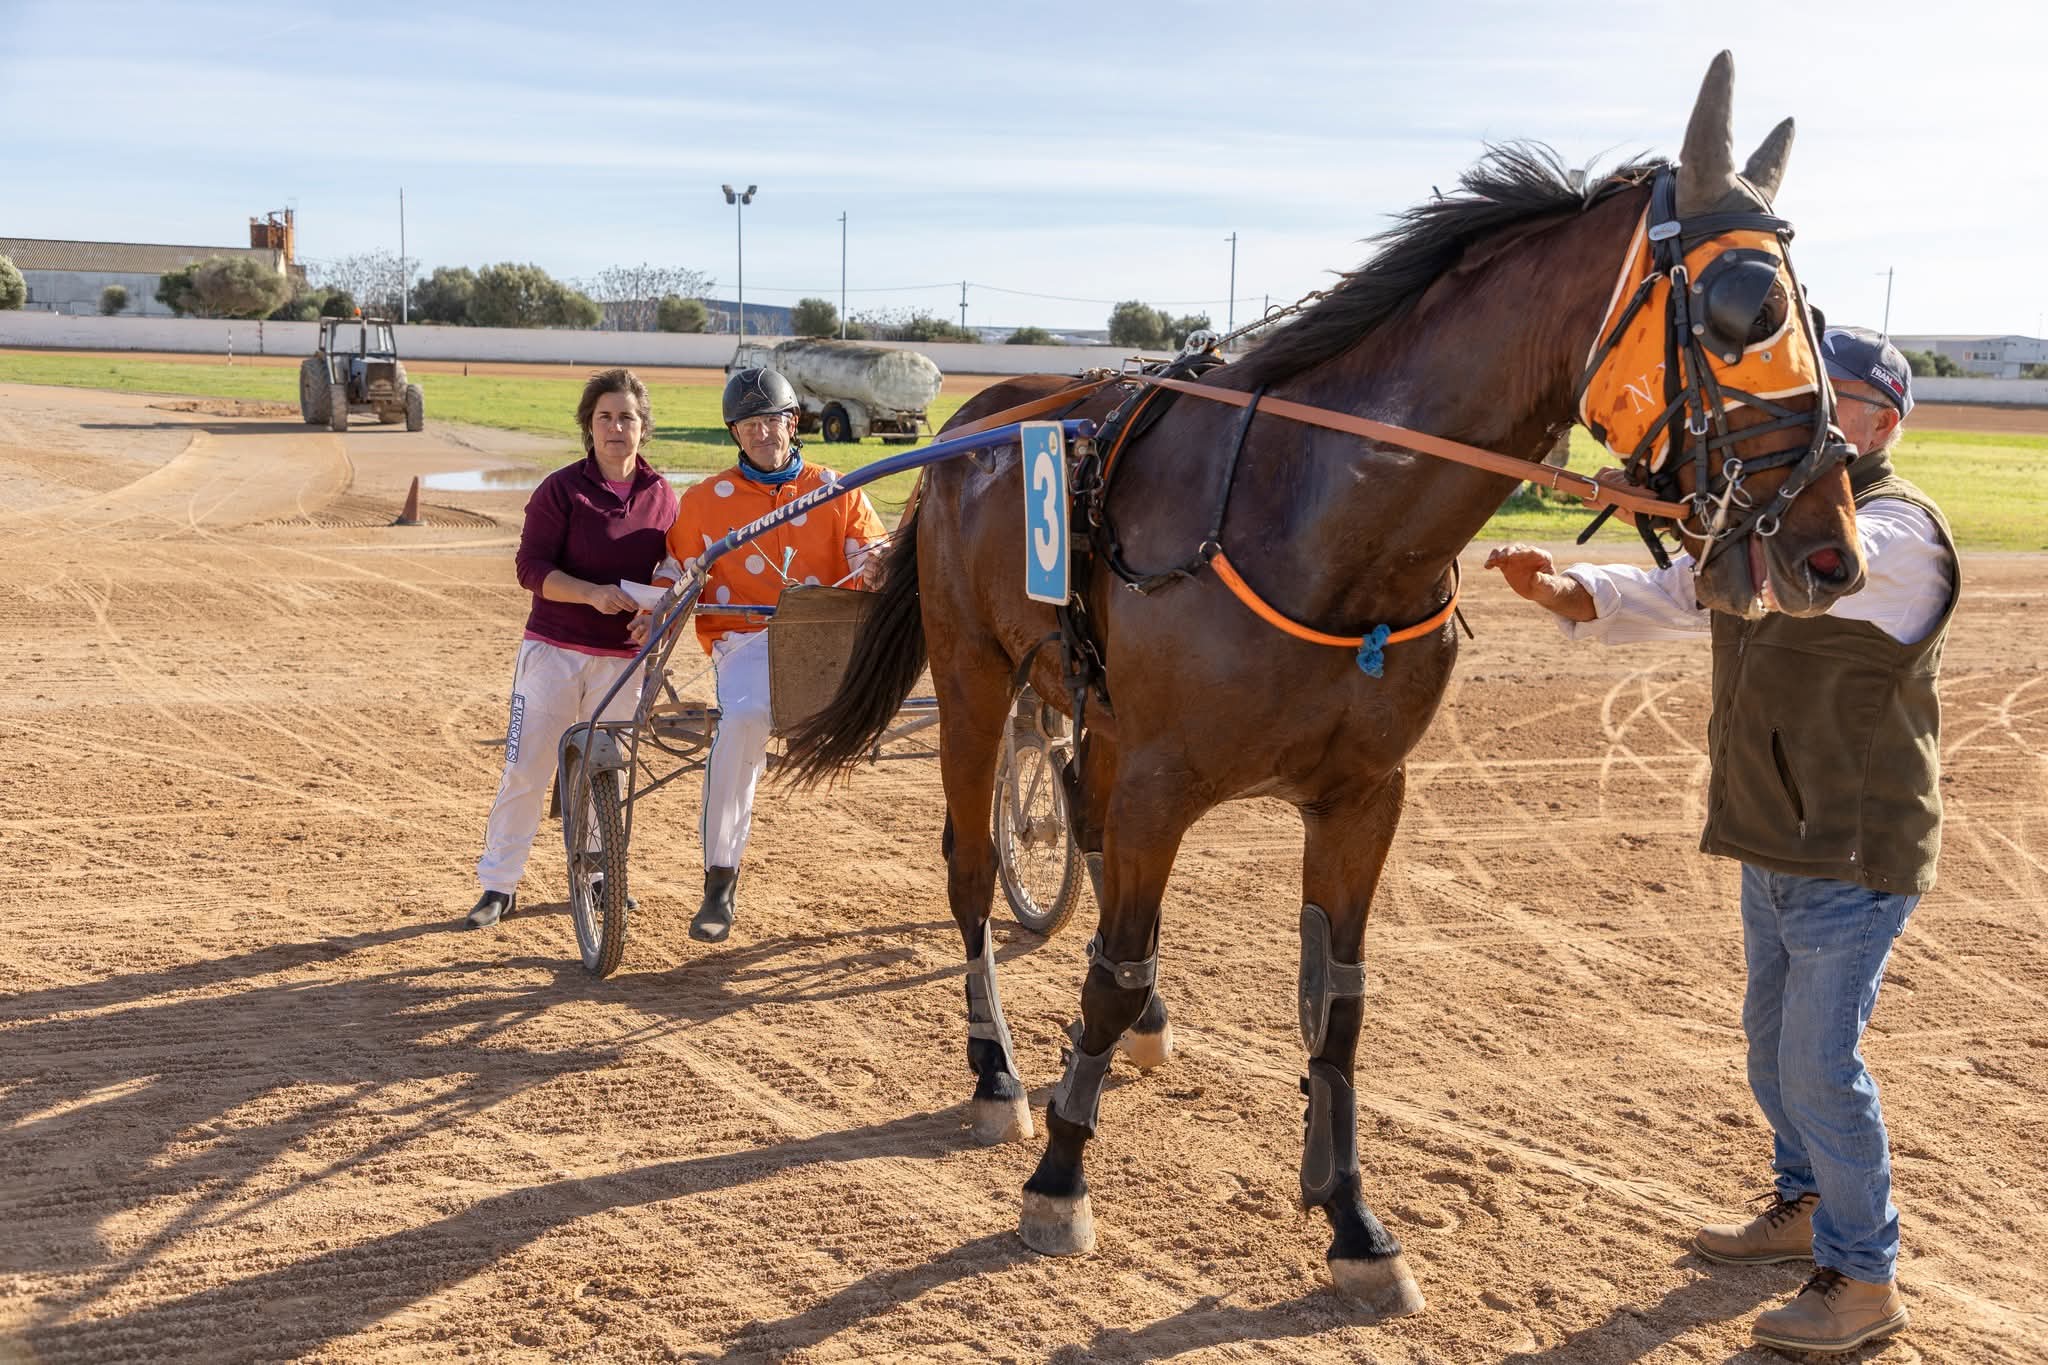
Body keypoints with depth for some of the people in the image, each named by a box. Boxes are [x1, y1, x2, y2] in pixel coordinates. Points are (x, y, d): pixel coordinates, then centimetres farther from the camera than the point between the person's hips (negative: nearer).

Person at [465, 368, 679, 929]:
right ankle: (498, 886, 7)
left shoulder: (662, 496, 4)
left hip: (623, 657, 3)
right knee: (526, 769, -3)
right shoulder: (561, 489, -7)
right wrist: (592, 594, -26)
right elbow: (531, 567, -12)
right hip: (554, 648, -3)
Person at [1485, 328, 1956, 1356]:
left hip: (1854, 857, -9)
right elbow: (1665, 598, 6)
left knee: (1820, 1062, -5)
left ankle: (1864, 1279, 9)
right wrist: (1561, 592, -12)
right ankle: (1806, 1208, 40)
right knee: (1774, 1042, 20)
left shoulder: (1900, 535, -18)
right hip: (1774, 846, 9)